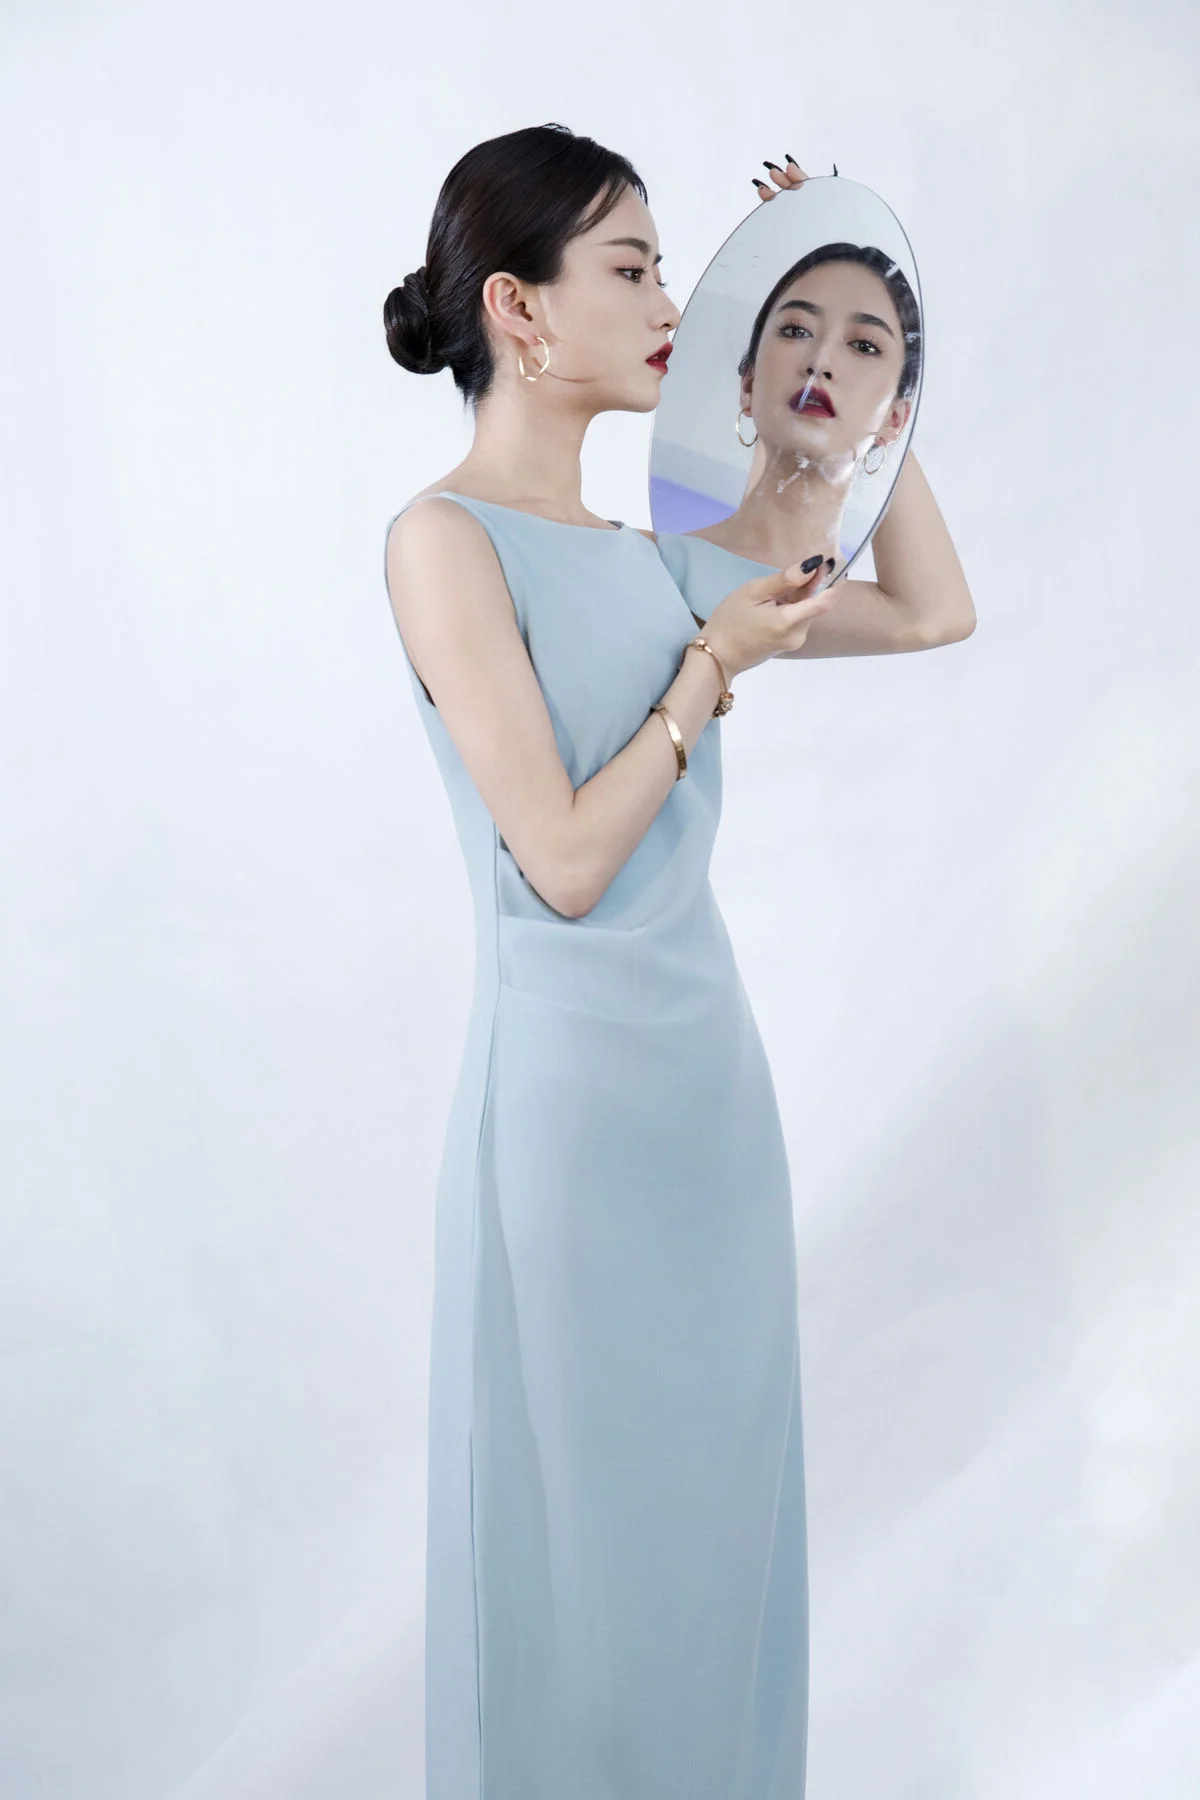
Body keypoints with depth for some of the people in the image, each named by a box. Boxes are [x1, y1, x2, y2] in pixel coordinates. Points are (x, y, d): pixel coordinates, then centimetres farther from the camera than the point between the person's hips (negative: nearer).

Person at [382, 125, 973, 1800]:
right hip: (574, 1076, -7)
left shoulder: (639, 549, 9)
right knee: (579, 1495, 9)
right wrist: (713, 668, -9)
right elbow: (565, 862, -16)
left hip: (711, 1052, 7)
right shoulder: (446, 539, -12)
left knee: (717, 1469, 18)